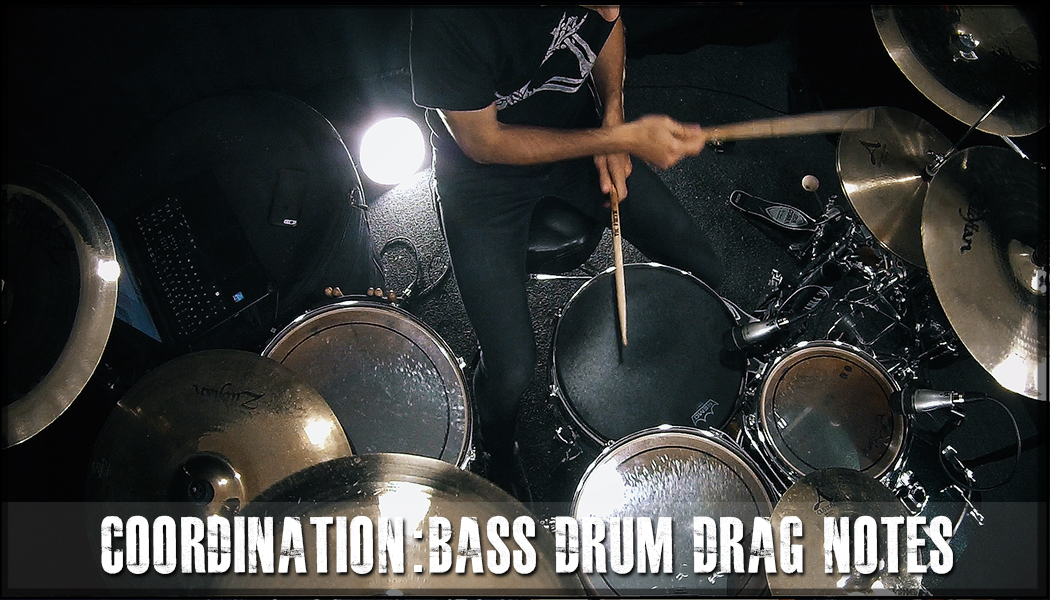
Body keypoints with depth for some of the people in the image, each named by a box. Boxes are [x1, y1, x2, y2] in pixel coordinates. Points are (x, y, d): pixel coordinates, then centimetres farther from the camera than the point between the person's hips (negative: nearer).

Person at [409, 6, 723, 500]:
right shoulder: (448, 21, -40)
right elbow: (483, 142, -25)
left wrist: (612, 118, -11)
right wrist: (621, 138, -28)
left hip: (580, 128, 5)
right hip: (484, 167, -4)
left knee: (705, 273, 1)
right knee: (512, 371, -11)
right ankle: (500, 457, 28)